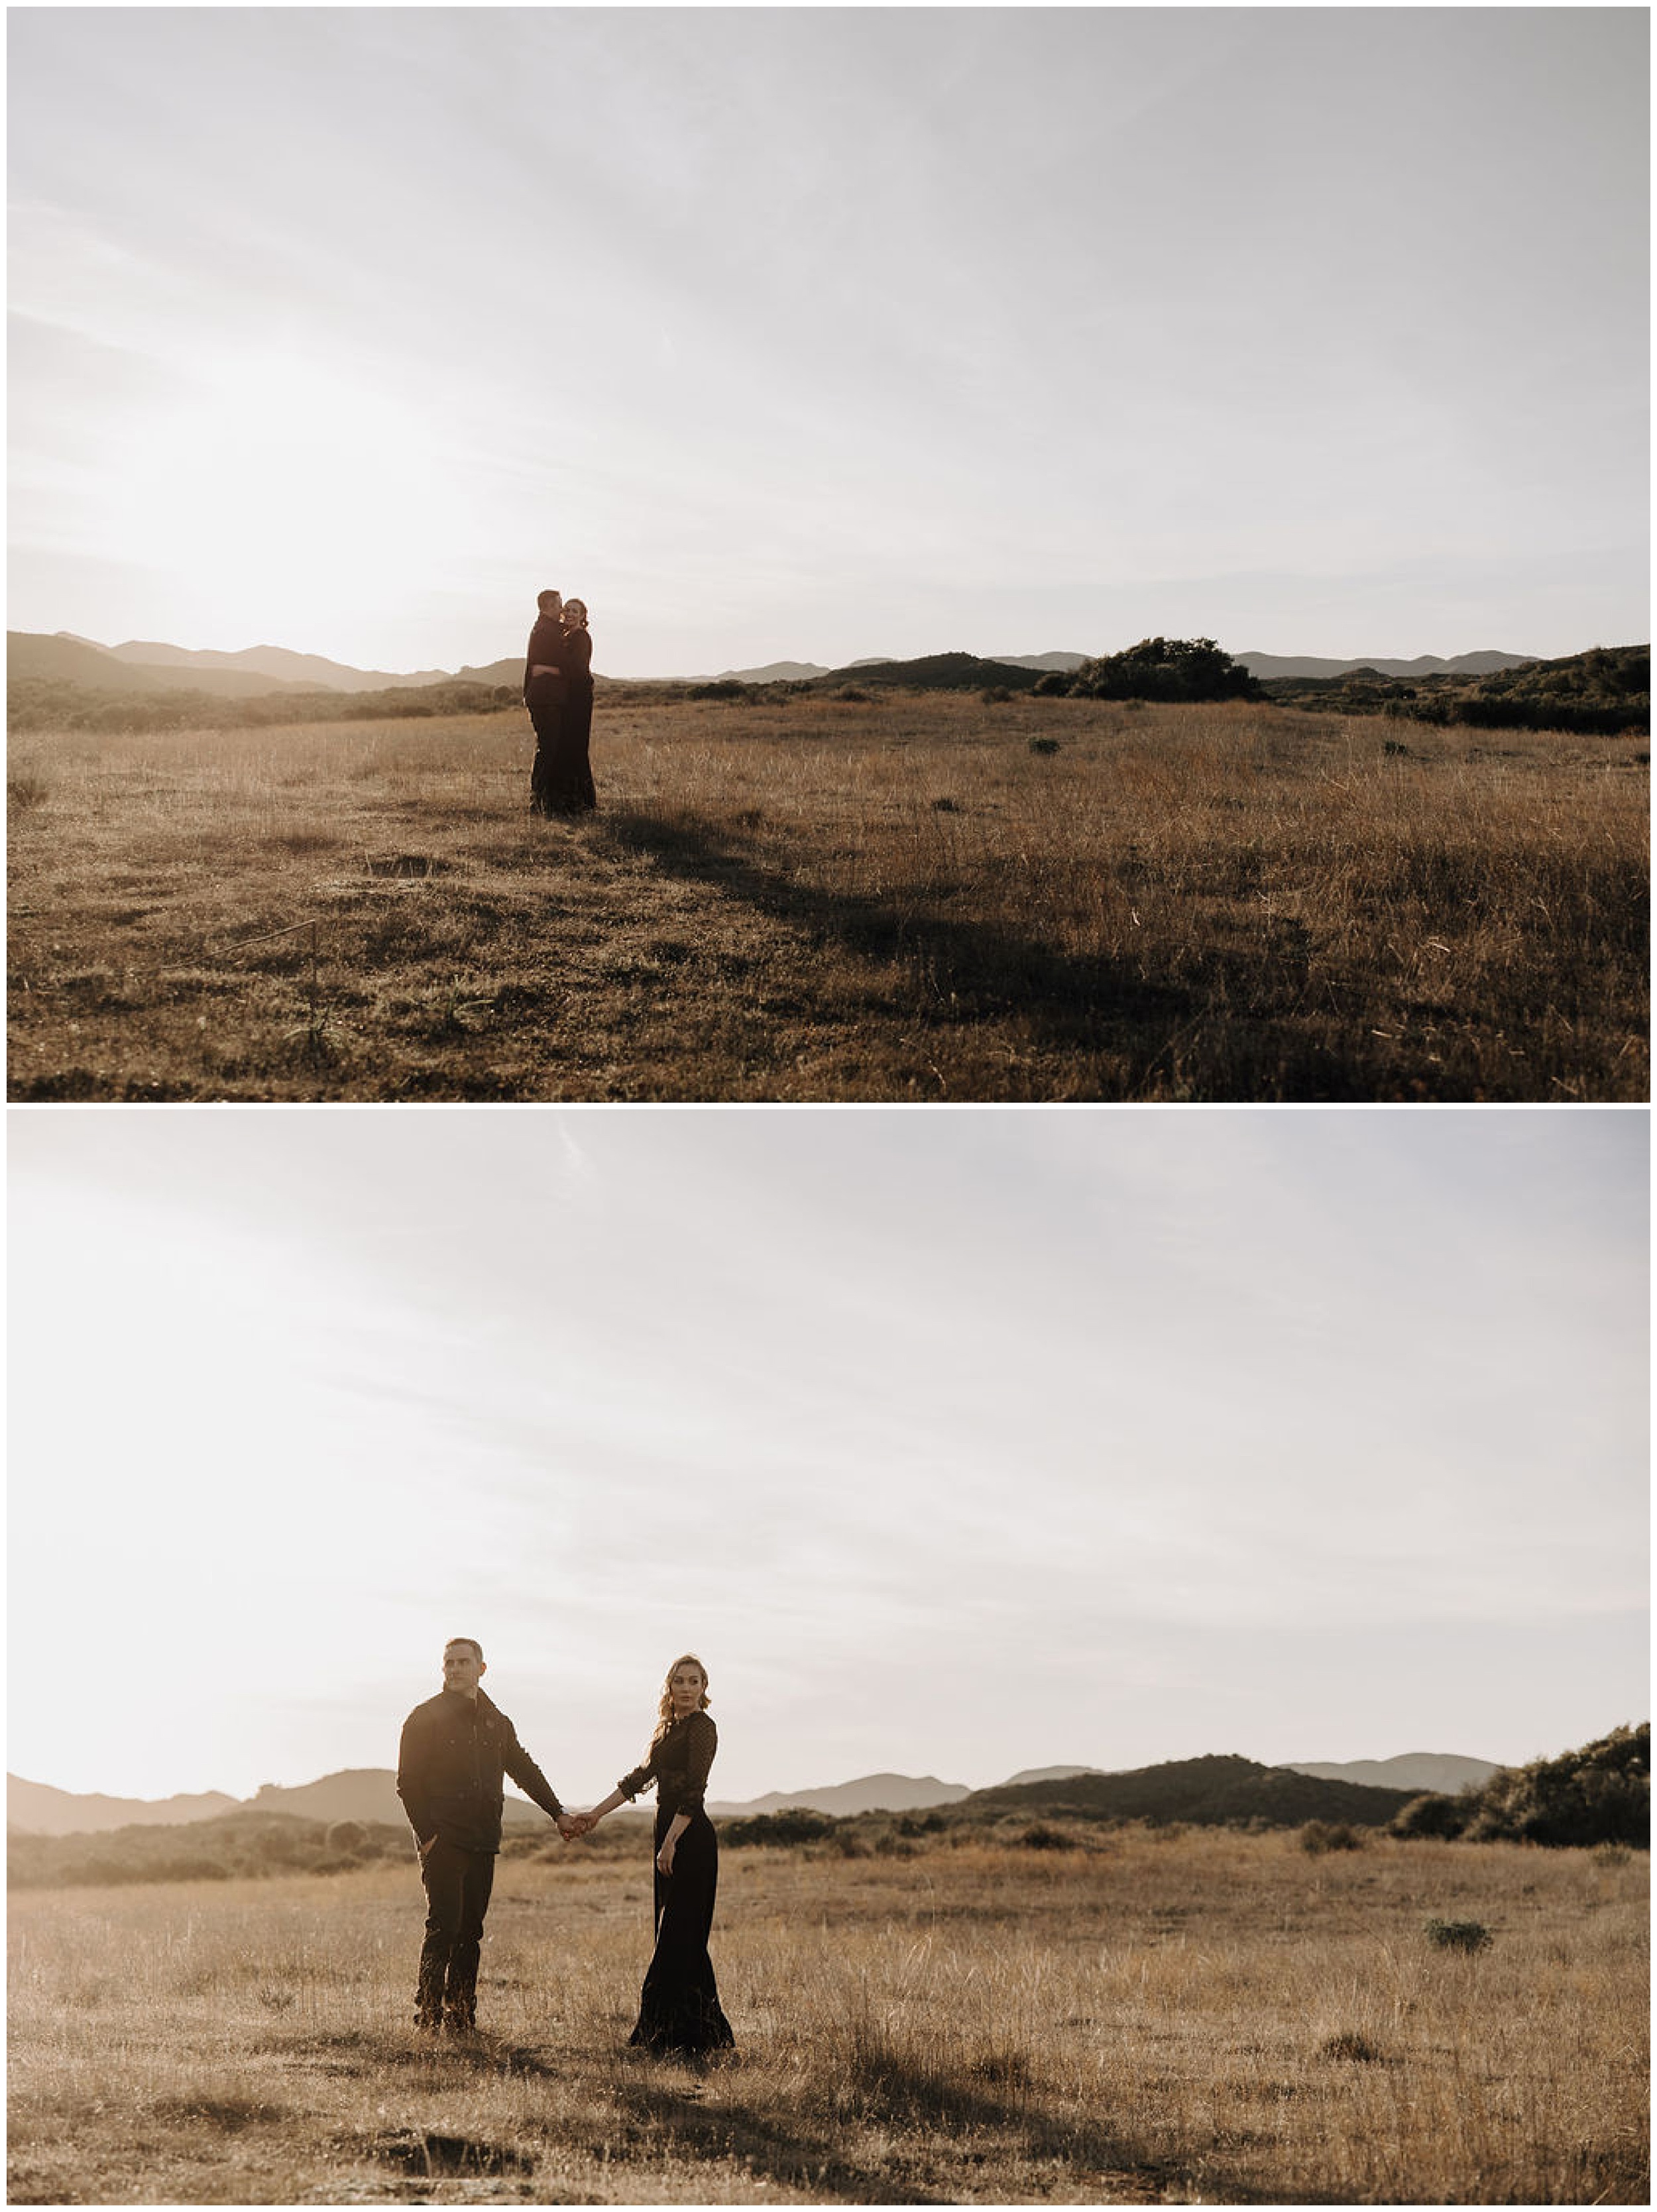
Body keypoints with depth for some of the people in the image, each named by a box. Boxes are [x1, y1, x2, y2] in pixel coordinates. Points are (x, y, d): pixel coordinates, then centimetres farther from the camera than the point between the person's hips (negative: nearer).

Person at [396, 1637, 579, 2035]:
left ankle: (462, 2018, 11)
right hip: (442, 1840, -5)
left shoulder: (497, 1722, 15)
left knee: (470, 1931, 6)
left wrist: (558, 1813, 18)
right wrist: (426, 1835, -13)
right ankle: (428, 2017, -6)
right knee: (444, 1928, -12)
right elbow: (408, 1782, -5)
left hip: (482, 1842, 5)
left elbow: (526, 1771, 24)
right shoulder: (425, 1718, -1)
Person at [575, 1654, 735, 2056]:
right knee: (675, 1934, 10)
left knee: (678, 1935, -9)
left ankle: (677, 2034, -6)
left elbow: (693, 1792, -17)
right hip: (669, 1832, 9)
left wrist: (670, 1842, -22)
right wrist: (597, 1813, 18)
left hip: (691, 1838, -9)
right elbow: (641, 1776, 22)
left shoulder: (702, 1727, -9)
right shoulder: (668, 1727, 17)